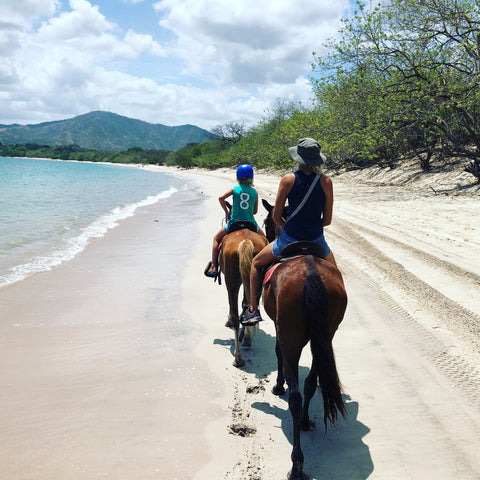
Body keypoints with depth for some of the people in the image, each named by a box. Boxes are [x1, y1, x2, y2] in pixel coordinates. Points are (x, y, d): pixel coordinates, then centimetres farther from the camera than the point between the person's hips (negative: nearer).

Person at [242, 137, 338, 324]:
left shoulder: (288, 180, -9)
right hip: (316, 239, 2)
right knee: (333, 270, 34)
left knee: (256, 263, 24)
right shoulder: (326, 182, -5)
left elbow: (276, 217, -4)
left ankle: (253, 309, 20)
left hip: (289, 239, -1)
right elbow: (327, 220, 0)